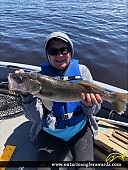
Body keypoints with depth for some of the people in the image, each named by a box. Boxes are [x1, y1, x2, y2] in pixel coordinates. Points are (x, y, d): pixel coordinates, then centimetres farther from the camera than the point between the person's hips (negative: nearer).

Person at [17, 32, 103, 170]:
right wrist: (26, 93, -27)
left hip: (80, 129, 1)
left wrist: (89, 105, -27)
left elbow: (92, 112, -3)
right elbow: (35, 117, -11)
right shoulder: (40, 75, -6)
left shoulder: (82, 70, -3)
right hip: (49, 133, 0)